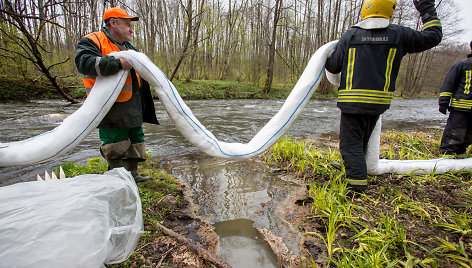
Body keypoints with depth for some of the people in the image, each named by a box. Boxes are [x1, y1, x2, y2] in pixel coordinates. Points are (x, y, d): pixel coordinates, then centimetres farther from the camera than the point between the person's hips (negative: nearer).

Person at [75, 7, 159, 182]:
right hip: (111, 110, -8)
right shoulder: (93, 41, -5)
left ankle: (132, 174, 29)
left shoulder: (129, 48, 20)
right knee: (116, 148, -1)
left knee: (135, 140, 15)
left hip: (133, 109, 8)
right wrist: (118, 63, -28)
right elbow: (84, 63, -25)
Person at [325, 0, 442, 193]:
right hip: (378, 103, 4)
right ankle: (357, 171, 39)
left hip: (352, 102, -3)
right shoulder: (399, 35, 5)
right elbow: (433, 36, 19)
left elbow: (333, 67, 2)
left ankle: (358, 185, -12)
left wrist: (326, 58, 26)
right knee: (363, 140, 22)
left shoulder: (349, 36, 0)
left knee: (350, 143, -2)